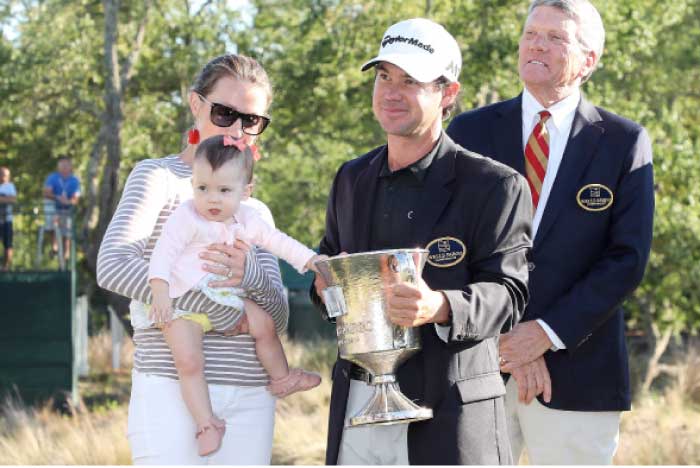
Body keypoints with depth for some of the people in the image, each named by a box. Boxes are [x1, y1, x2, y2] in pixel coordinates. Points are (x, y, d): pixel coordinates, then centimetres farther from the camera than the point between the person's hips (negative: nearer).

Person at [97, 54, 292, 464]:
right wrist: (219, 310, -16)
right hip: (172, 391, -6)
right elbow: (113, 265, -15)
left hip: (250, 398, 6)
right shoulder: (158, 177, 3)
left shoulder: (257, 212, 20)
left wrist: (252, 277, -12)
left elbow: (280, 319, 11)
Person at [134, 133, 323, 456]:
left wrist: (311, 260, 8)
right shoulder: (186, 218, -16)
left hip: (223, 298, 6)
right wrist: (160, 291, -34)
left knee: (264, 324, 0)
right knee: (188, 360, -19)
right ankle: (206, 423, -13)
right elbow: (164, 252, -22)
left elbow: (277, 241, 13)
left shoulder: (246, 220, 3)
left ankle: (281, 378, 22)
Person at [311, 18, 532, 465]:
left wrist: (440, 307, -31)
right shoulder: (352, 178, 14)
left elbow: (507, 293, -11)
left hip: (446, 412, -5)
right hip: (357, 407, 5)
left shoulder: (494, 186, -6)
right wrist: (325, 285, -1)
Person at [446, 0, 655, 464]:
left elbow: (628, 259, -4)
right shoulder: (471, 131, 7)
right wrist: (505, 337, -10)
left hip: (576, 370, -1)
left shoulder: (625, 142, 2)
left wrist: (548, 332, -14)